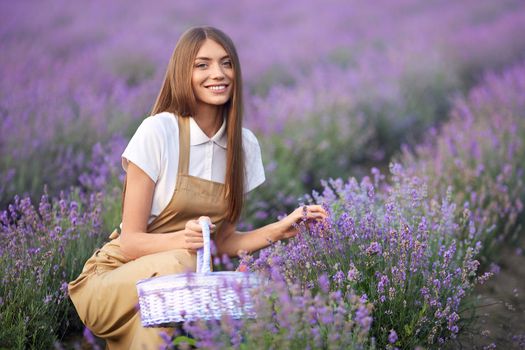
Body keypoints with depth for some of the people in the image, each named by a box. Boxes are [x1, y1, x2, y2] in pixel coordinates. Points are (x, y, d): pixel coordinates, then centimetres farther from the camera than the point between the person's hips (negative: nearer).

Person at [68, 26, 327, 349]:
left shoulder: (245, 145, 1)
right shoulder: (159, 131, -14)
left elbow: (223, 241, 6)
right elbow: (132, 242, -14)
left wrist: (280, 229, -9)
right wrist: (182, 239, -33)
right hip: (117, 281, -5)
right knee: (177, 264, -36)